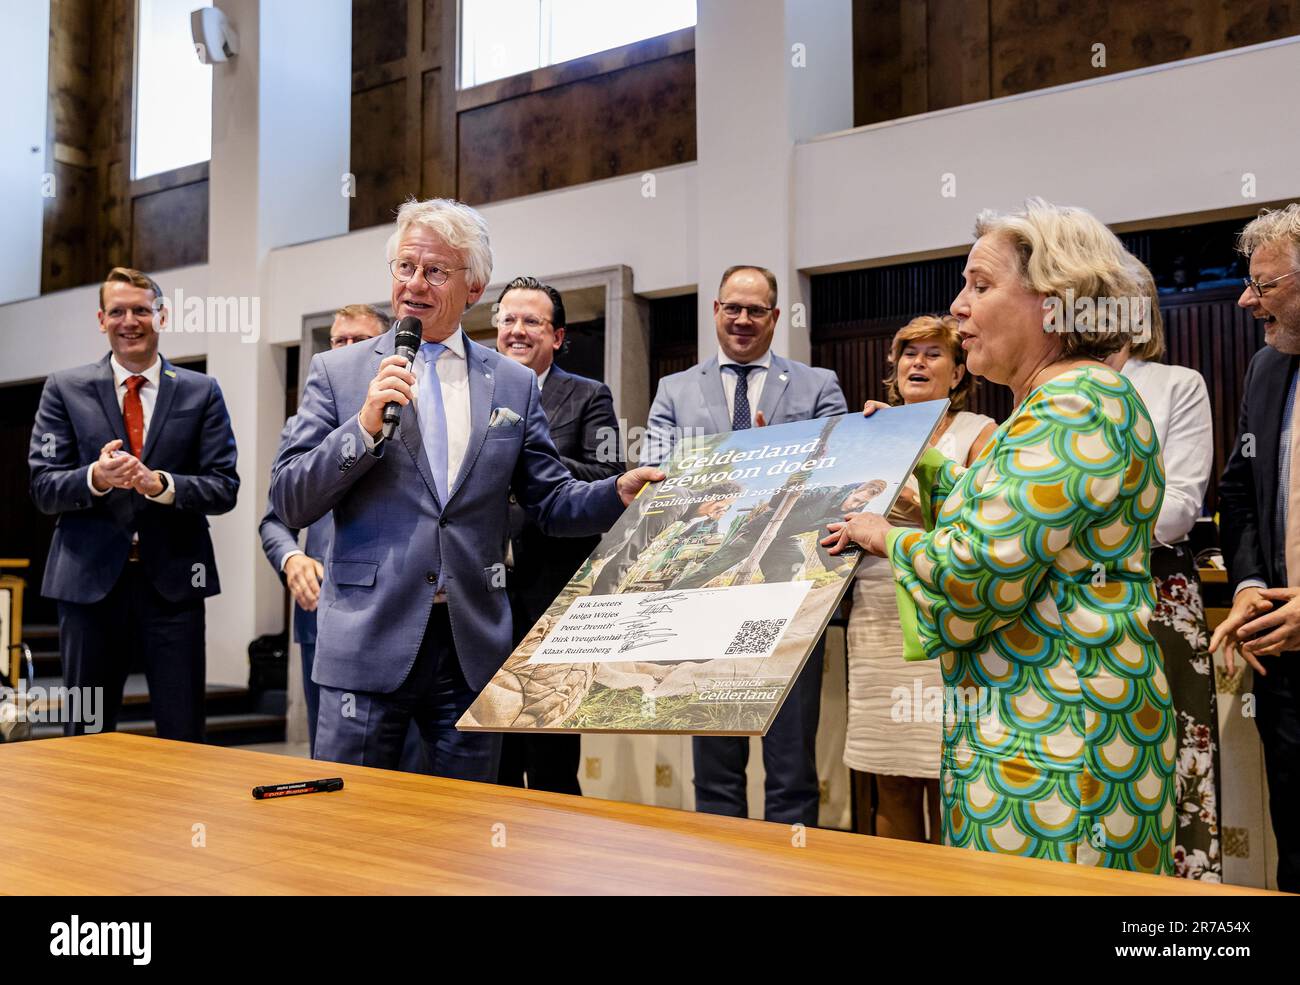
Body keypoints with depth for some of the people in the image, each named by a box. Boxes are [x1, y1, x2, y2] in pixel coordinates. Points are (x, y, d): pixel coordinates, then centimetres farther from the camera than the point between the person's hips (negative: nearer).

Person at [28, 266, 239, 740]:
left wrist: (159, 483, -18)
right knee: (87, 733, 10)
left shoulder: (202, 392, 5)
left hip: (172, 580, 0)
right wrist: (95, 477, -20)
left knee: (183, 735, 2)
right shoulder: (64, 389, 6)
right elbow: (43, 488, 1)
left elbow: (225, 489, 0)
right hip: (90, 578, 1)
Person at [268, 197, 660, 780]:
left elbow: (550, 502, 10)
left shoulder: (514, 385, 9)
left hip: (472, 643, 2)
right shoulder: (337, 373, 4)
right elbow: (290, 503, -1)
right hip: (370, 640, -1)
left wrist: (619, 492, -9)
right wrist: (364, 426, -15)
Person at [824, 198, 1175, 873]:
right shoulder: (1048, 405, 17)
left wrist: (887, 537, -7)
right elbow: (992, 508, 24)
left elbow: (977, 572, -24)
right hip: (1023, 719, 10)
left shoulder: (1076, 405, -17)